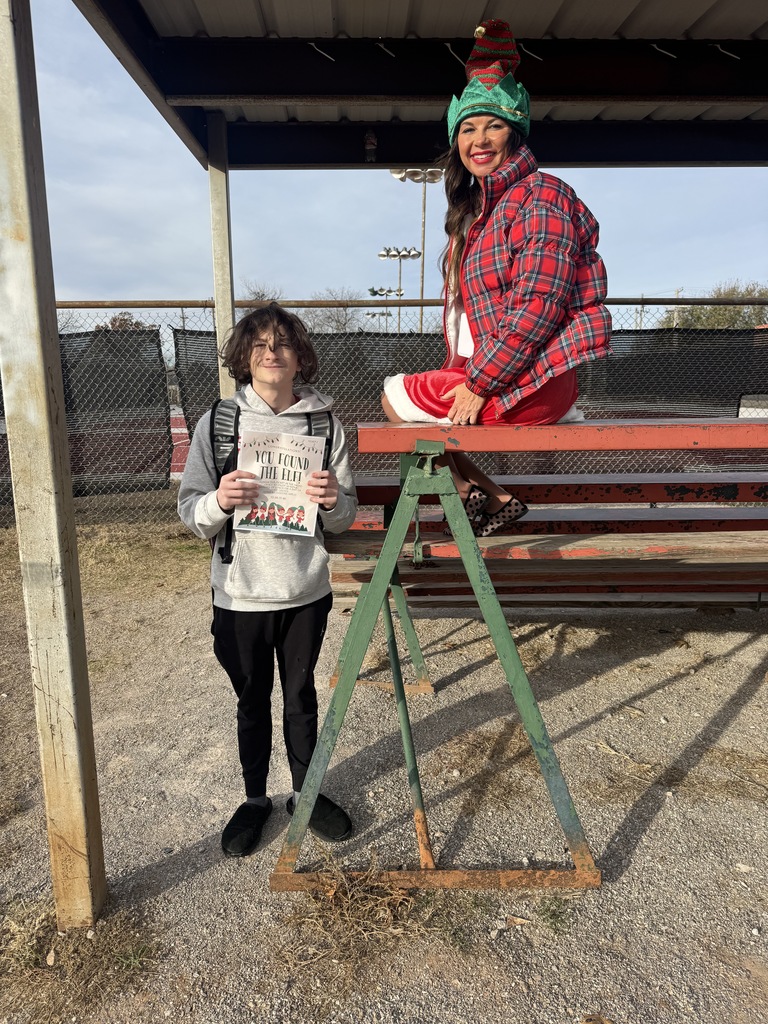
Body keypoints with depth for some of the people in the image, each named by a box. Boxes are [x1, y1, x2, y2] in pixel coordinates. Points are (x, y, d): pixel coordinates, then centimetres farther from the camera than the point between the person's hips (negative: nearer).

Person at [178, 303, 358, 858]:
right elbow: (192, 514, -4)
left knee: (301, 695, 17)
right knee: (253, 701, 15)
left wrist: (333, 500, -22)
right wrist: (220, 502, -25)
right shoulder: (217, 423, -5)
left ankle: (306, 791, 38)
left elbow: (346, 516, 0)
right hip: (241, 594, 0)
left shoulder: (325, 424, -3)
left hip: (307, 592, 1)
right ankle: (255, 798, 37)